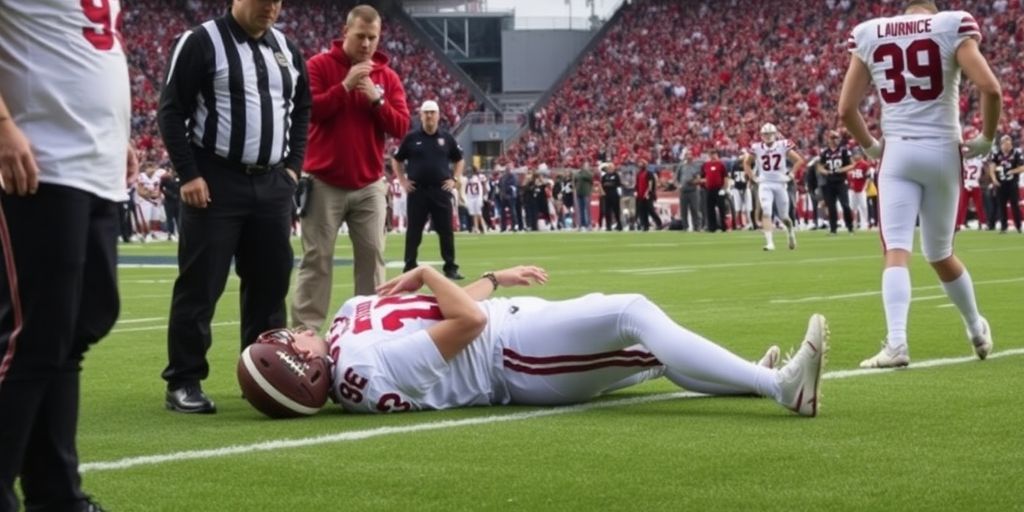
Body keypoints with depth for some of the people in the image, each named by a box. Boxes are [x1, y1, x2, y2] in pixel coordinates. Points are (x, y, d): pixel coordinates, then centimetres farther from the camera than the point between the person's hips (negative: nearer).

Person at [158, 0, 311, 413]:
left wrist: (293, 165, 11)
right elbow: (171, 111, -8)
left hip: (272, 184, 6)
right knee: (200, 284, -5)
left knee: (270, 282, 9)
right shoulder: (203, 42, -7)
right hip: (216, 182, -6)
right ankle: (183, 382, 0)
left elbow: (301, 109, 23)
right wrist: (189, 174, -13)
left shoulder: (286, 49, 12)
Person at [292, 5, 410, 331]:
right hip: (324, 184, -3)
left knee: (372, 257, 3)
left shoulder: (388, 77, 8)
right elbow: (304, 110, -14)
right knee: (316, 259, -2)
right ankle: (304, 331, -1)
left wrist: (376, 100, -13)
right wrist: (345, 87, -19)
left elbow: (401, 128, 2)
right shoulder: (319, 66, -2)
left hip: (370, 186, 3)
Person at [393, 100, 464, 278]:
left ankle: (451, 268, 5)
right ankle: (410, 268, 6)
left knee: (446, 230, 0)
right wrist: (403, 181, 3)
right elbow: (396, 160, 12)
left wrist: (455, 179, 5)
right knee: (414, 231, 1)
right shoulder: (411, 138, 2)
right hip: (417, 190, -1)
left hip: (441, 190, 1)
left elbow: (459, 160, 18)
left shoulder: (447, 138, 6)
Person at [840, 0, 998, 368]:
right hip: (942, 152, 0)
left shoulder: (870, 35, 6)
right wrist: (986, 139, 3)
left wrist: (871, 147, 20)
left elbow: (846, 109, 6)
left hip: (898, 154, 0)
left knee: (896, 251, -7)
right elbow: (991, 89, -11)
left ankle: (896, 343, -24)